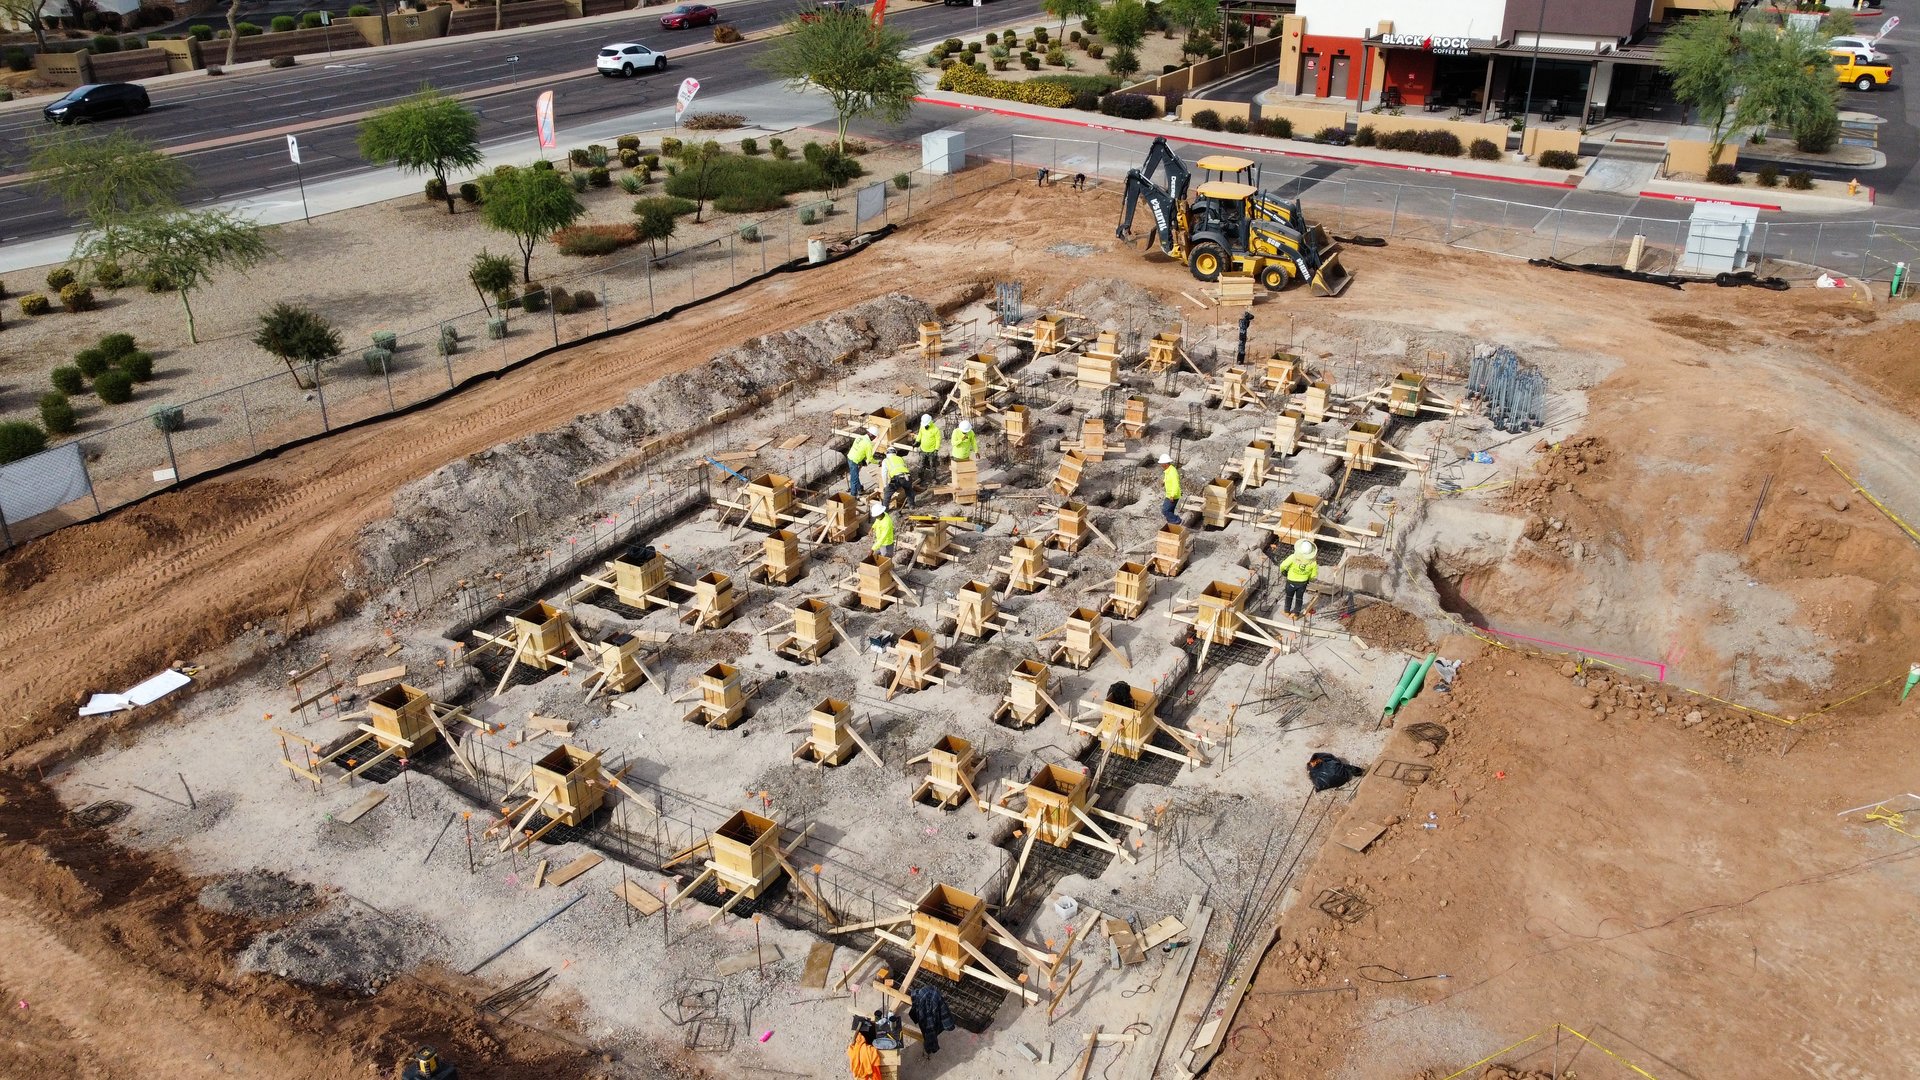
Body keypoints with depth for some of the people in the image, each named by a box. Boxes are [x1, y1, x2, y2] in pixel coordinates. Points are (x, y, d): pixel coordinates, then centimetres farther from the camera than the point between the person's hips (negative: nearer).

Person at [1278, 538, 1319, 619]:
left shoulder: (1293, 557, -31)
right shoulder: (1313, 562, -22)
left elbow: (1283, 566, -21)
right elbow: (1314, 575, -9)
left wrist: (1283, 571, 2)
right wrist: (1309, 580, 14)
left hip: (1291, 582, -1)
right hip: (1303, 583, 1)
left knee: (1289, 596, 24)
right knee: (1299, 598, 23)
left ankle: (1287, 611, 42)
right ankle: (1296, 614, 37)